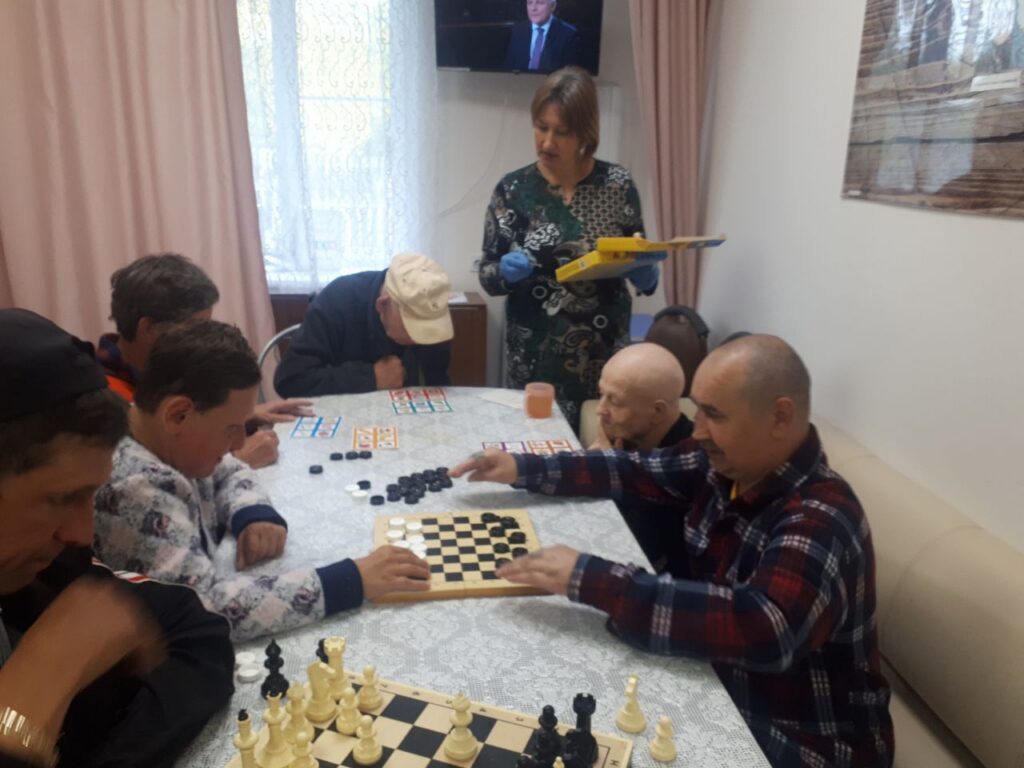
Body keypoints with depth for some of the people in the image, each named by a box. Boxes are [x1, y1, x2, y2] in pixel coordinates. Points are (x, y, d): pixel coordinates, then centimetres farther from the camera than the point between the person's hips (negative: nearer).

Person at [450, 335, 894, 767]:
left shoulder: (820, 521, -30)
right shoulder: (725, 465, -8)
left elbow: (762, 629, -45)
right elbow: (639, 473, 5)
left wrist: (589, 579, -42)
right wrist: (524, 469, -4)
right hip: (720, 686, 6)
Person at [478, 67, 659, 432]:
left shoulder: (617, 184, -3)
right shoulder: (512, 189, -5)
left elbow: (639, 261, 6)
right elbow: (487, 275, -1)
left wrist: (646, 275, -15)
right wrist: (506, 271, -21)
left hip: (605, 351, 1)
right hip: (534, 356, 0)